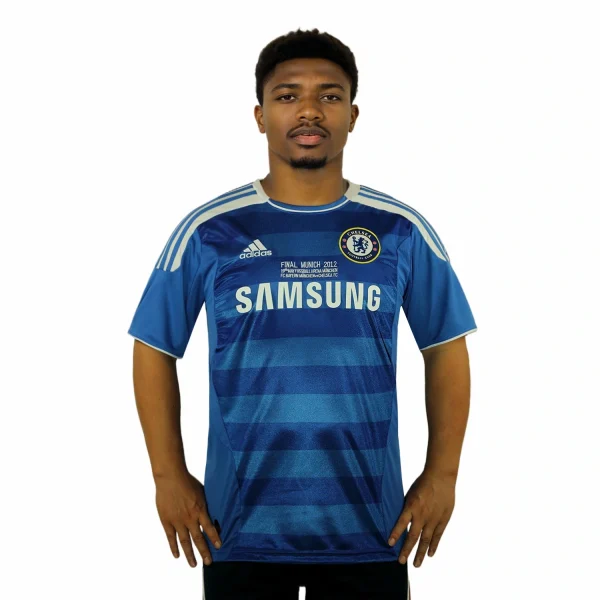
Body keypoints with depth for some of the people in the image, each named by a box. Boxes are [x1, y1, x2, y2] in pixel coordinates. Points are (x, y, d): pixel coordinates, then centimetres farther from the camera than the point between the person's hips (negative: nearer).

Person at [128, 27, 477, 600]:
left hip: (370, 531, 1)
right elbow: (154, 350, 5)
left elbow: (446, 351, 7)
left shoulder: (402, 230, 1)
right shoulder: (207, 230, -1)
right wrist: (169, 475, -1)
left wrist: (442, 475, 1)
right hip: (239, 529, 0)